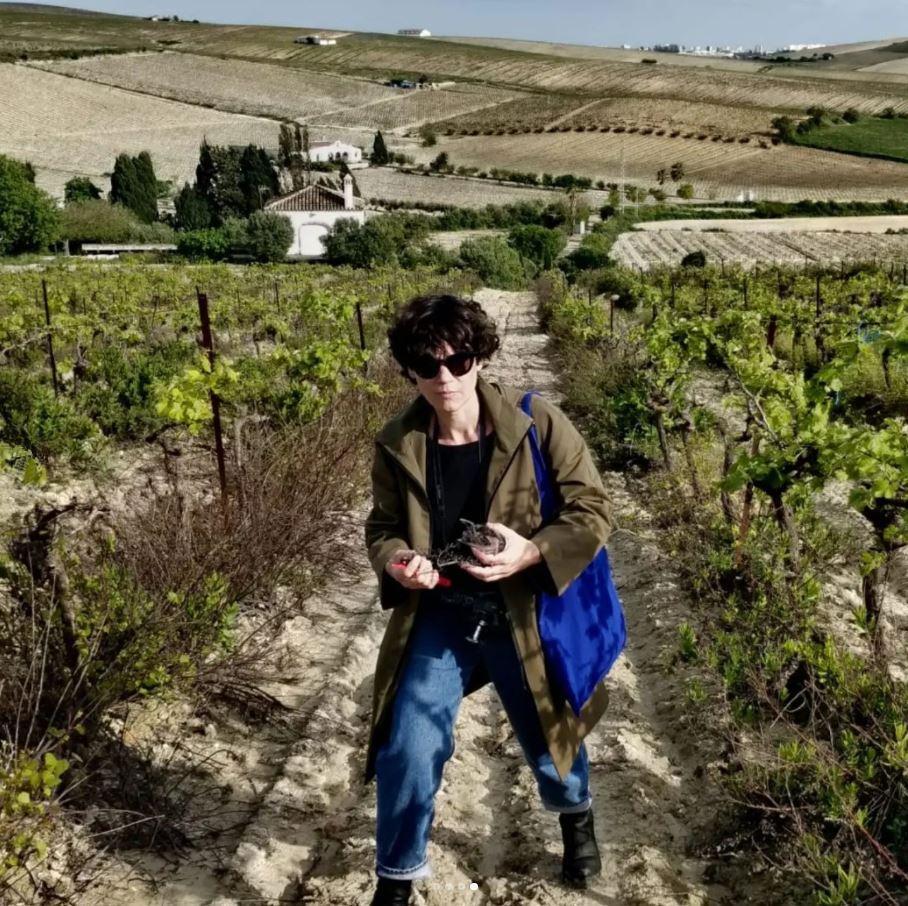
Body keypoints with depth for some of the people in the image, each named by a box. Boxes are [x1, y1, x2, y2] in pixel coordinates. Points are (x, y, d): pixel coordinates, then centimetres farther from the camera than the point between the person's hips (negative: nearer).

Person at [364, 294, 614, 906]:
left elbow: (594, 510, -11)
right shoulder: (398, 446, -10)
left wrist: (532, 552, -27)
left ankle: (576, 816, 57)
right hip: (438, 616, 1)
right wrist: (396, 562, -20)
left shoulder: (537, 424, -17)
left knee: (549, 740, 19)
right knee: (406, 753, 0)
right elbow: (383, 527, 4)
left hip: (524, 615, -1)